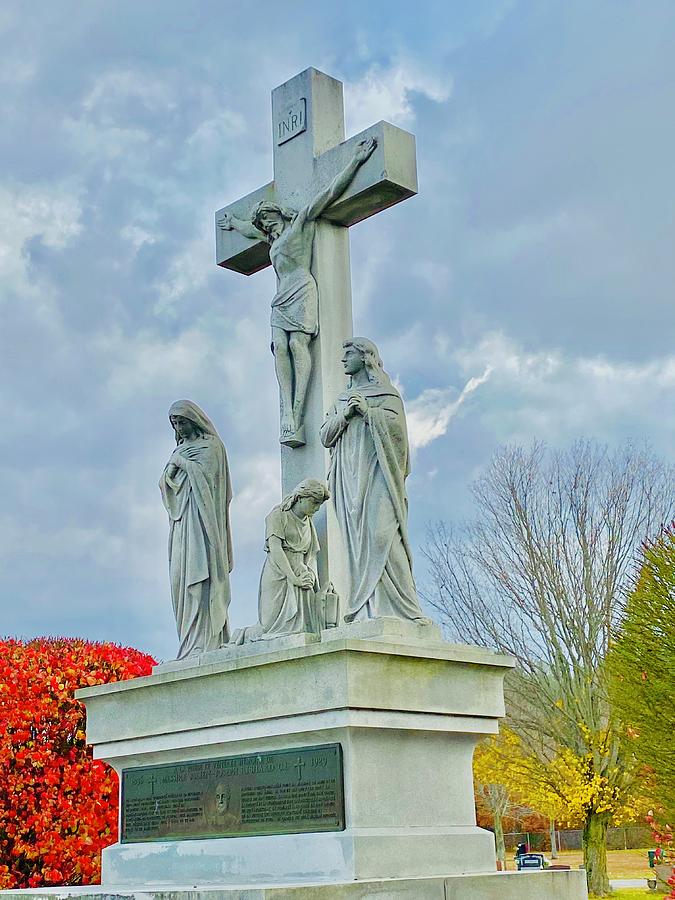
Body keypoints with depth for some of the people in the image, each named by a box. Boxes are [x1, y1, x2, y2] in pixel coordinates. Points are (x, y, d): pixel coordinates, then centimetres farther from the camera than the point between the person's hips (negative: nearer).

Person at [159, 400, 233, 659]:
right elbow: (166, 483, 18)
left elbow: (205, 473, -11)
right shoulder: (181, 448, 24)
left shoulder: (210, 445, 4)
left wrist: (181, 462, -1)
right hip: (182, 522, 7)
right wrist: (171, 469, -2)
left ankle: (203, 642, -22)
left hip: (201, 518, -7)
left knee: (199, 576, -16)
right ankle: (190, 643, -5)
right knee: (181, 577, -2)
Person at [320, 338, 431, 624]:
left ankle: (402, 606, -20)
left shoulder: (385, 392, 10)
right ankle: (366, 609, -11)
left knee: (380, 532, -19)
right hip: (350, 479, 5)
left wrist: (366, 410, -13)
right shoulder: (342, 400, 25)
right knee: (356, 538, -6)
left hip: (376, 474, -5)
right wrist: (345, 415, -1)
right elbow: (325, 436, 15)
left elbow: (396, 423, -6)